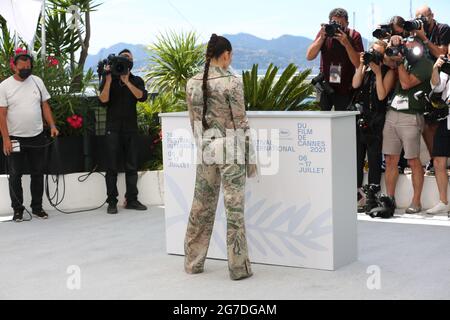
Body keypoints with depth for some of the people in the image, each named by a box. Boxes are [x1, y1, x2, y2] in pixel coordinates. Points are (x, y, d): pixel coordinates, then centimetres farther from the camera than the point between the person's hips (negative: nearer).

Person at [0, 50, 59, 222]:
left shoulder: (37, 81, 5)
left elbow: (45, 105, 10)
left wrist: (52, 126, -2)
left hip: (37, 137, 3)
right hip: (15, 138, -3)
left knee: (38, 174, 10)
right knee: (15, 175, 5)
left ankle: (37, 207, 21)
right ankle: (17, 209, 15)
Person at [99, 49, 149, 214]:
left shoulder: (136, 81, 9)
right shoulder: (109, 79, 5)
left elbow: (142, 96, -10)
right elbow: (103, 99, -10)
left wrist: (126, 81, -17)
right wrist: (109, 79, -17)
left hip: (131, 128, 2)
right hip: (113, 128, -2)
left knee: (132, 166, 4)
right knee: (112, 167, -3)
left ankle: (131, 199, 10)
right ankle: (112, 202, 0)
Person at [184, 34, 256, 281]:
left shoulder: (192, 83, 2)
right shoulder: (232, 83, -13)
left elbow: (194, 121, 9)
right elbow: (240, 123, -10)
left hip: (206, 151, 5)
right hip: (230, 151, -5)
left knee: (202, 206, 14)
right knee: (234, 208, 1)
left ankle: (193, 262, 22)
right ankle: (238, 267, 6)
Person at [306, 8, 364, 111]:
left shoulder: (354, 36, -7)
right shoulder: (324, 32, -1)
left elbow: (359, 64, -16)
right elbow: (309, 57, -8)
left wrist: (346, 43, -25)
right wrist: (322, 38, -19)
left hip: (345, 90, -2)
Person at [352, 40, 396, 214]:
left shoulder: (388, 72, 0)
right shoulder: (365, 68, 15)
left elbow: (382, 95, -9)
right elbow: (355, 84, 0)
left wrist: (378, 73, -12)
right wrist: (362, 66, -6)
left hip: (376, 122, -5)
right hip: (359, 119, 5)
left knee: (374, 159, -2)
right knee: (356, 157, 3)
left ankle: (371, 197, 1)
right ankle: (357, 195, 9)